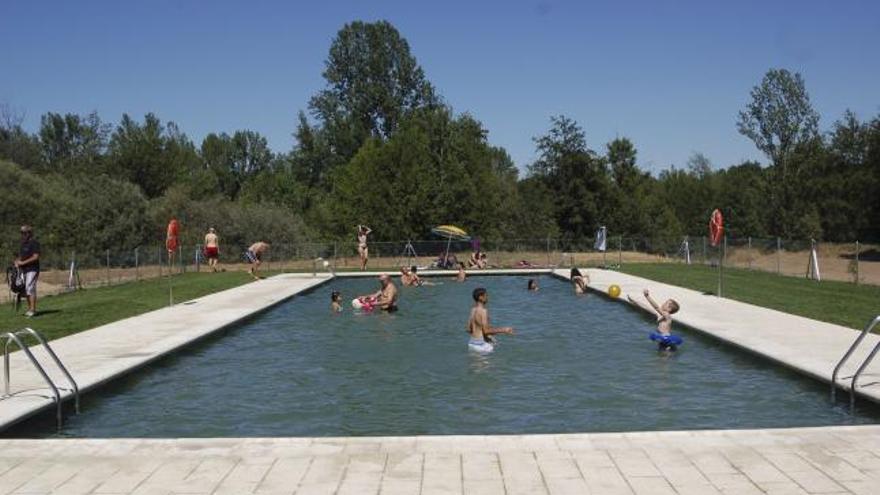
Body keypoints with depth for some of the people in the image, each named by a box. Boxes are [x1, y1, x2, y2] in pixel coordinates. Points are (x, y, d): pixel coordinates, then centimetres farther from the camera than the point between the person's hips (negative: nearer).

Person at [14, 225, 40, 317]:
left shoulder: (34, 243, -9)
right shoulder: (23, 244, 17)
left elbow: (35, 257, -17)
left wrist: (23, 262, -16)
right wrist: (17, 261, 4)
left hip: (32, 269, -9)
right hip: (24, 270, 9)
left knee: (30, 289, -13)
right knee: (25, 289, 8)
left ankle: (33, 309, -13)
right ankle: (29, 308, 15)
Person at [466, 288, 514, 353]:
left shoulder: (473, 311, 10)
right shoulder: (483, 311, -15)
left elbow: (469, 330, 14)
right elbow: (486, 331, -20)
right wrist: (504, 330, -13)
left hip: (472, 343, 9)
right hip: (482, 344, -9)